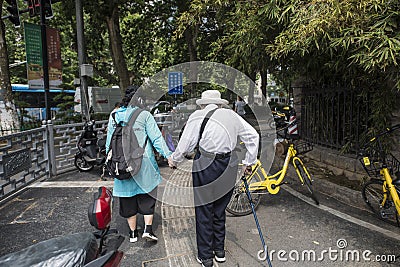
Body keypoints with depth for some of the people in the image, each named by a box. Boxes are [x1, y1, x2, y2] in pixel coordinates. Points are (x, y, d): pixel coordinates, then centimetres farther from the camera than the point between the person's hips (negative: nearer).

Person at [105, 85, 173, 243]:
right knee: (147, 196, 14)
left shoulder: (115, 115, 5)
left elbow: (109, 142, 9)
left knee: (128, 198, 13)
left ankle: (133, 233, 23)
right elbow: (156, 138, -11)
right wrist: (168, 155, -8)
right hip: (143, 163, -3)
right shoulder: (144, 114, -6)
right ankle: (148, 229, 8)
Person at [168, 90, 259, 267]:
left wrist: (174, 160, 13)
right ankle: (220, 251, 34)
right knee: (219, 210, 20)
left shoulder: (197, 116, -5)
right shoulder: (232, 115, 9)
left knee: (204, 211, 9)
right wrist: (249, 163, 16)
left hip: (206, 167, -5)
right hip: (229, 167, 5)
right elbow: (253, 136, 10)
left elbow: (185, 145, -5)